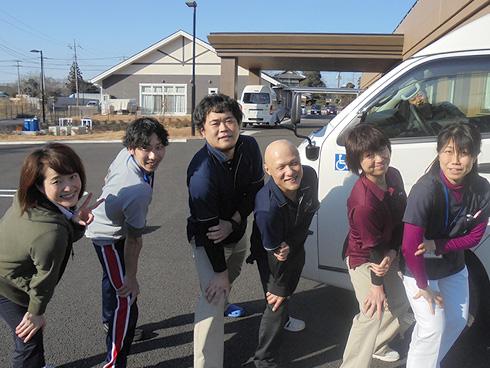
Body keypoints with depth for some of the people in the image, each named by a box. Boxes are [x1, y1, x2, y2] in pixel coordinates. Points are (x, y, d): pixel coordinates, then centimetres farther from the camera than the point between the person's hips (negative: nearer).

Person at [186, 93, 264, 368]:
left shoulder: (249, 147, -18)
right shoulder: (201, 171, -37)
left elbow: (256, 189, -9)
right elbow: (207, 227, -30)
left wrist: (232, 223, -25)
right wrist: (219, 271, -22)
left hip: (237, 232, 7)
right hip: (207, 240, -7)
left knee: (232, 277, 31)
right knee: (214, 297, -19)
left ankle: (222, 306, 64)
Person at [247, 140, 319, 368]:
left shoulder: (309, 176, -29)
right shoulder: (267, 208, -44)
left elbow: (309, 212, -11)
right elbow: (274, 252, -30)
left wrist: (291, 246, -21)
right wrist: (280, 289, -16)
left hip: (296, 246, 6)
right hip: (271, 254, -6)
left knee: (291, 287, 29)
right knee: (277, 304, -1)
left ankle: (282, 318, 61)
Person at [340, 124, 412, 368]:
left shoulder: (393, 176, -12)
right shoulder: (363, 202, -36)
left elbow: (402, 218, -3)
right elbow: (372, 247, -26)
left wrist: (393, 251, -16)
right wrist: (377, 284, -14)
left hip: (389, 256, 8)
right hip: (365, 261, -8)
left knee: (400, 308, 23)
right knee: (373, 316, -4)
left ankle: (377, 346, 50)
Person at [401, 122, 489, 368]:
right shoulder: (426, 189, -32)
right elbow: (410, 245, -30)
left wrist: (436, 246, -23)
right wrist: (423, 286, -20)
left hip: (454, 266, 6)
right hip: (419, 268, -6)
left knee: (457, 321, 19)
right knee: (434, 327, -8)